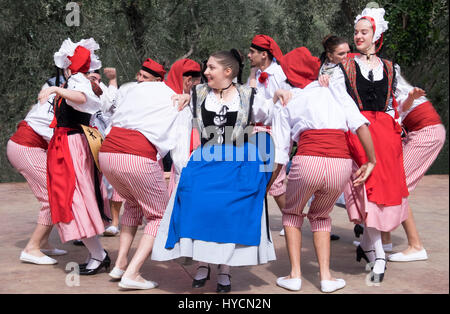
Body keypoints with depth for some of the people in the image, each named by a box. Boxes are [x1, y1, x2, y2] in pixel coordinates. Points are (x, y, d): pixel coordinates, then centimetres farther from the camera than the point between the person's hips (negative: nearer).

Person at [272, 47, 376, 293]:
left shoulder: (286, 102, 17)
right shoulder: (335, 90, 20)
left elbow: (279, 154, 12)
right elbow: (361, 126, 4)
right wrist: (371, 161, 11)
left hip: (308, 162, -2)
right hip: (342, 164, 2)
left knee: (292, 213, 26)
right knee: (320, 216, 28)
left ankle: (295, 275, 17)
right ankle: (325, 277, 18)